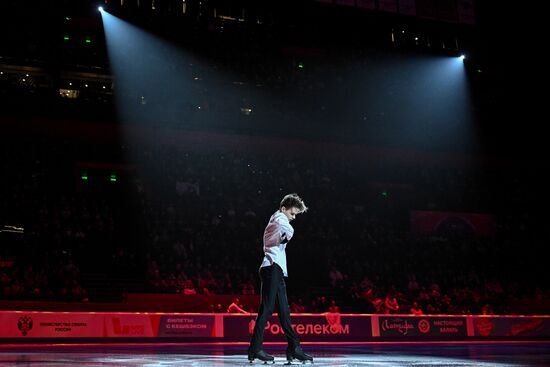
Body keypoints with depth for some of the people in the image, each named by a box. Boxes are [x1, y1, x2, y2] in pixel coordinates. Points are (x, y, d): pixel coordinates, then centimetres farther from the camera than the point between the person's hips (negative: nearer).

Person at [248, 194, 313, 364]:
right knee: (267, 308, -10)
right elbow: (289, 230, -19)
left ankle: (294, 349, 7)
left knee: (284, 311, 6)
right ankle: (255, 349, -9)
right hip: (273, 268, -10)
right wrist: (286, 237, 0)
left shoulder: (274, 221, 26)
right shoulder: (279, 217, -3)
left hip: (276, 270, 10)